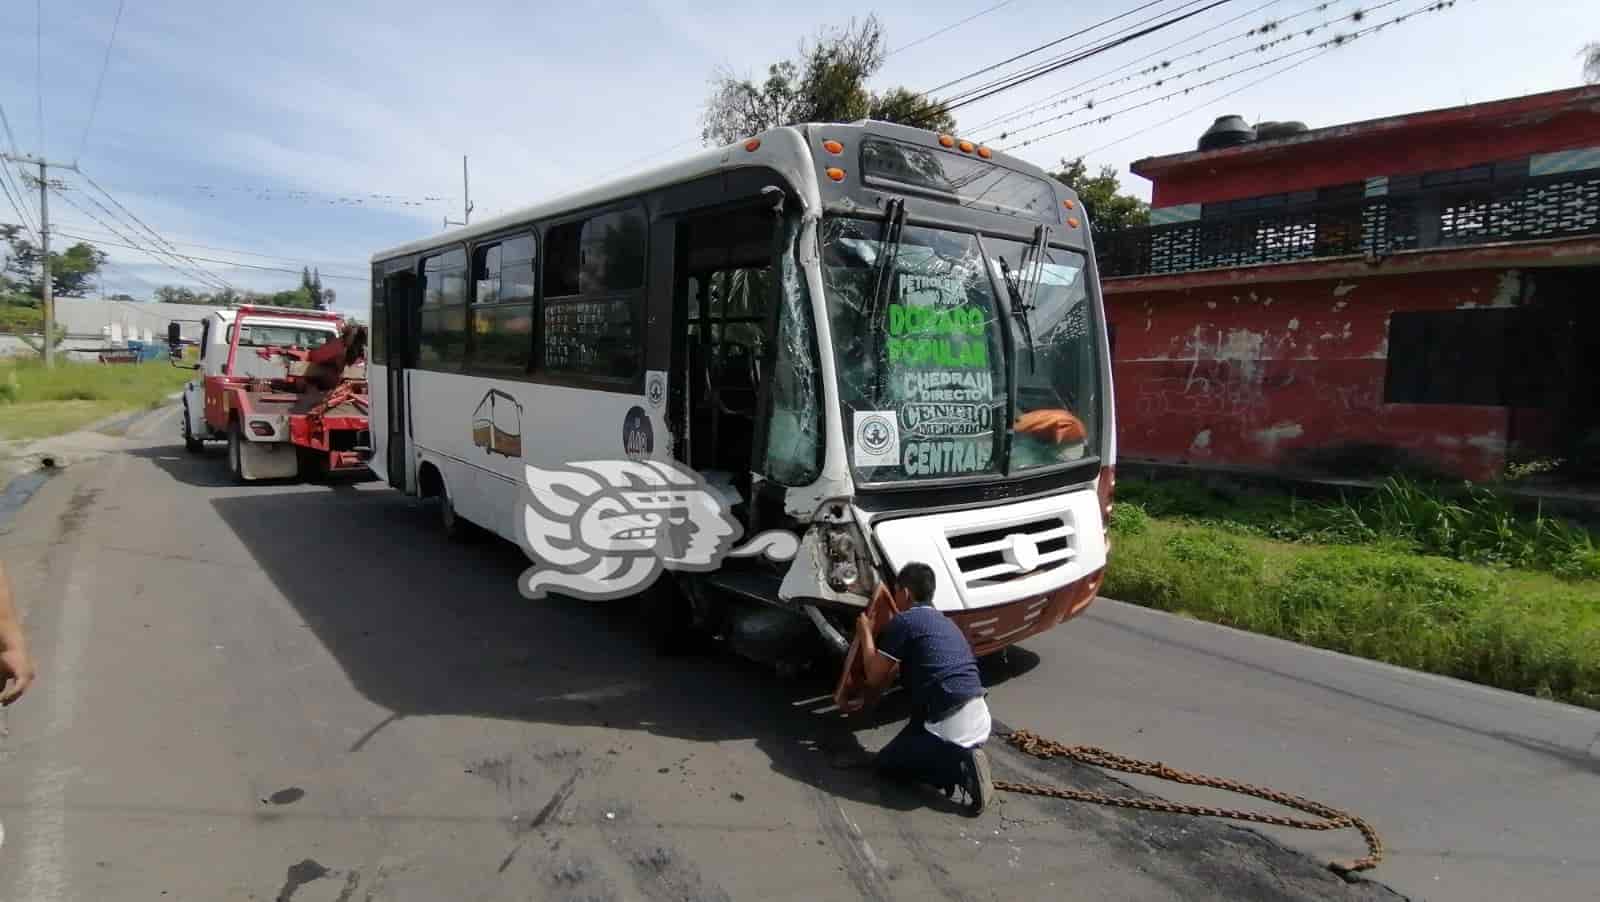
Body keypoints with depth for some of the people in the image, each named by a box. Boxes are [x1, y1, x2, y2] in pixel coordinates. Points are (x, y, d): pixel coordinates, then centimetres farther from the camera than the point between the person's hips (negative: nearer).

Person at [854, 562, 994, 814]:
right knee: (912, 744, 34)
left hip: (950, 725, -8)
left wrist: (865, 634, 14)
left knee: (885, 763, 14)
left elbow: (874, 678, 2)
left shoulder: (904, 621, -5)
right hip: (981, 719, 8)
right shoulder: (946, 623, 20)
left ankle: (958, 766, -6)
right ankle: (963, 758, 8)